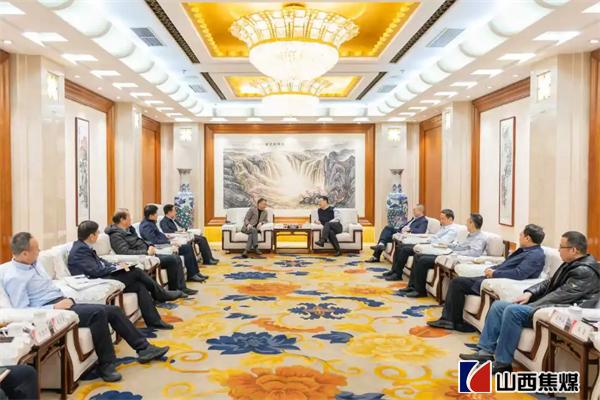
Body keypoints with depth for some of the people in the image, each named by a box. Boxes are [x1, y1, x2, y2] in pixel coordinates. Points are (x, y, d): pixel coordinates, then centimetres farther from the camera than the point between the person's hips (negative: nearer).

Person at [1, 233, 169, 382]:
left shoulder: (34, 263, 11)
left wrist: (64, 299, 5)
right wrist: (56, 307, -21)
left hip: (62, 303, 9)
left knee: (113, 310, -4)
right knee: (98, 312, -29)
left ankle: (143, 348, 3)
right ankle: (106, 364, -17)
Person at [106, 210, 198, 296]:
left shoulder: (129, 229, 15)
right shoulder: (116, 236, -13)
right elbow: (126, 252, -26)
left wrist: (150, 247, 2)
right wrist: (147, 252, -24)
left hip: (147, 254, 9)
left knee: (176, 259, -2)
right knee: (172, 260, -18)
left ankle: (181, 288, -1)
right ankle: (176, 289, -4)